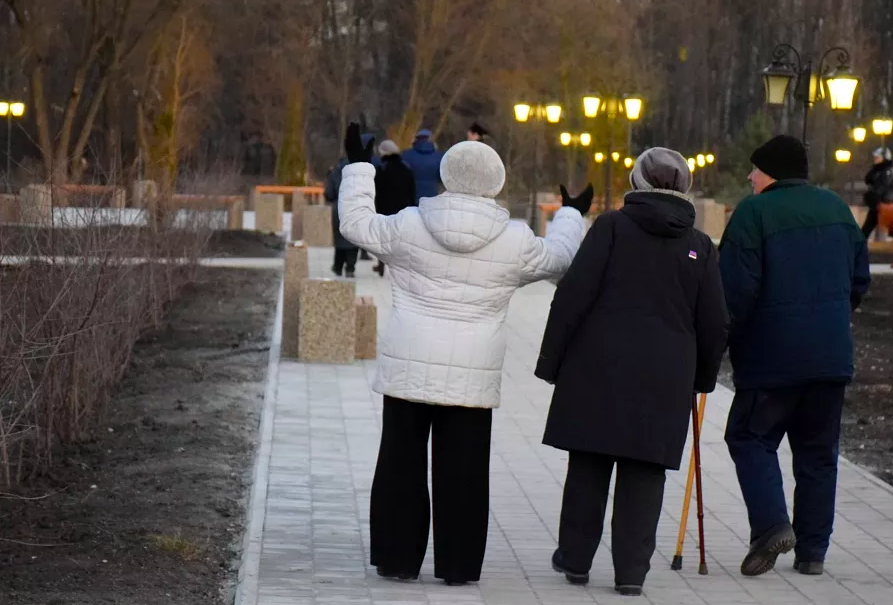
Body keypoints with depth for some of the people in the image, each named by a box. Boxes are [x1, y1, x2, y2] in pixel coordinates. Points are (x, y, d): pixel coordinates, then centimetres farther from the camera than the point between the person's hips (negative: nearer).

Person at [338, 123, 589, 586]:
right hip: (472, 375, 0)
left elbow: (357, 224, 11)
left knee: (402, 461, 9)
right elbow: (558, 257, 16)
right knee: (462, 468, 6)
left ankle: (396, 557, 12)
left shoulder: (410, 226, -5)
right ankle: (458, 565, 9)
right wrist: (571, 215, 36)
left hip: (409, 368, 0)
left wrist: (358, 167, 23)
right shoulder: (514, 241, -3)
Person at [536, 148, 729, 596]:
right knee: (644, 474, 5)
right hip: (666, 378, 1)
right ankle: (631, 569, 1)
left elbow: (573, 296, -6)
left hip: (598, 367, -1)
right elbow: (714, 325, 7)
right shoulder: (700, 247, 5)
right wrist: (701, 378, 22)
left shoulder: (612, 226, -1)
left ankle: (575, 559, 18)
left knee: (589, 465, 9)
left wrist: (551, 361, 0)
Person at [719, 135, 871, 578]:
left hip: (773, 355, -5)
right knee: (818, 450, 11)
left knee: (751, 438, 6)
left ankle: (772, 524, -13)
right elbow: (860, 278, 17)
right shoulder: (837, 208, 11)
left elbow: (737, 289, -14)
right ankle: (812, 550, 12)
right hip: (833, 355, 5)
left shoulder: (754, 213, -9)